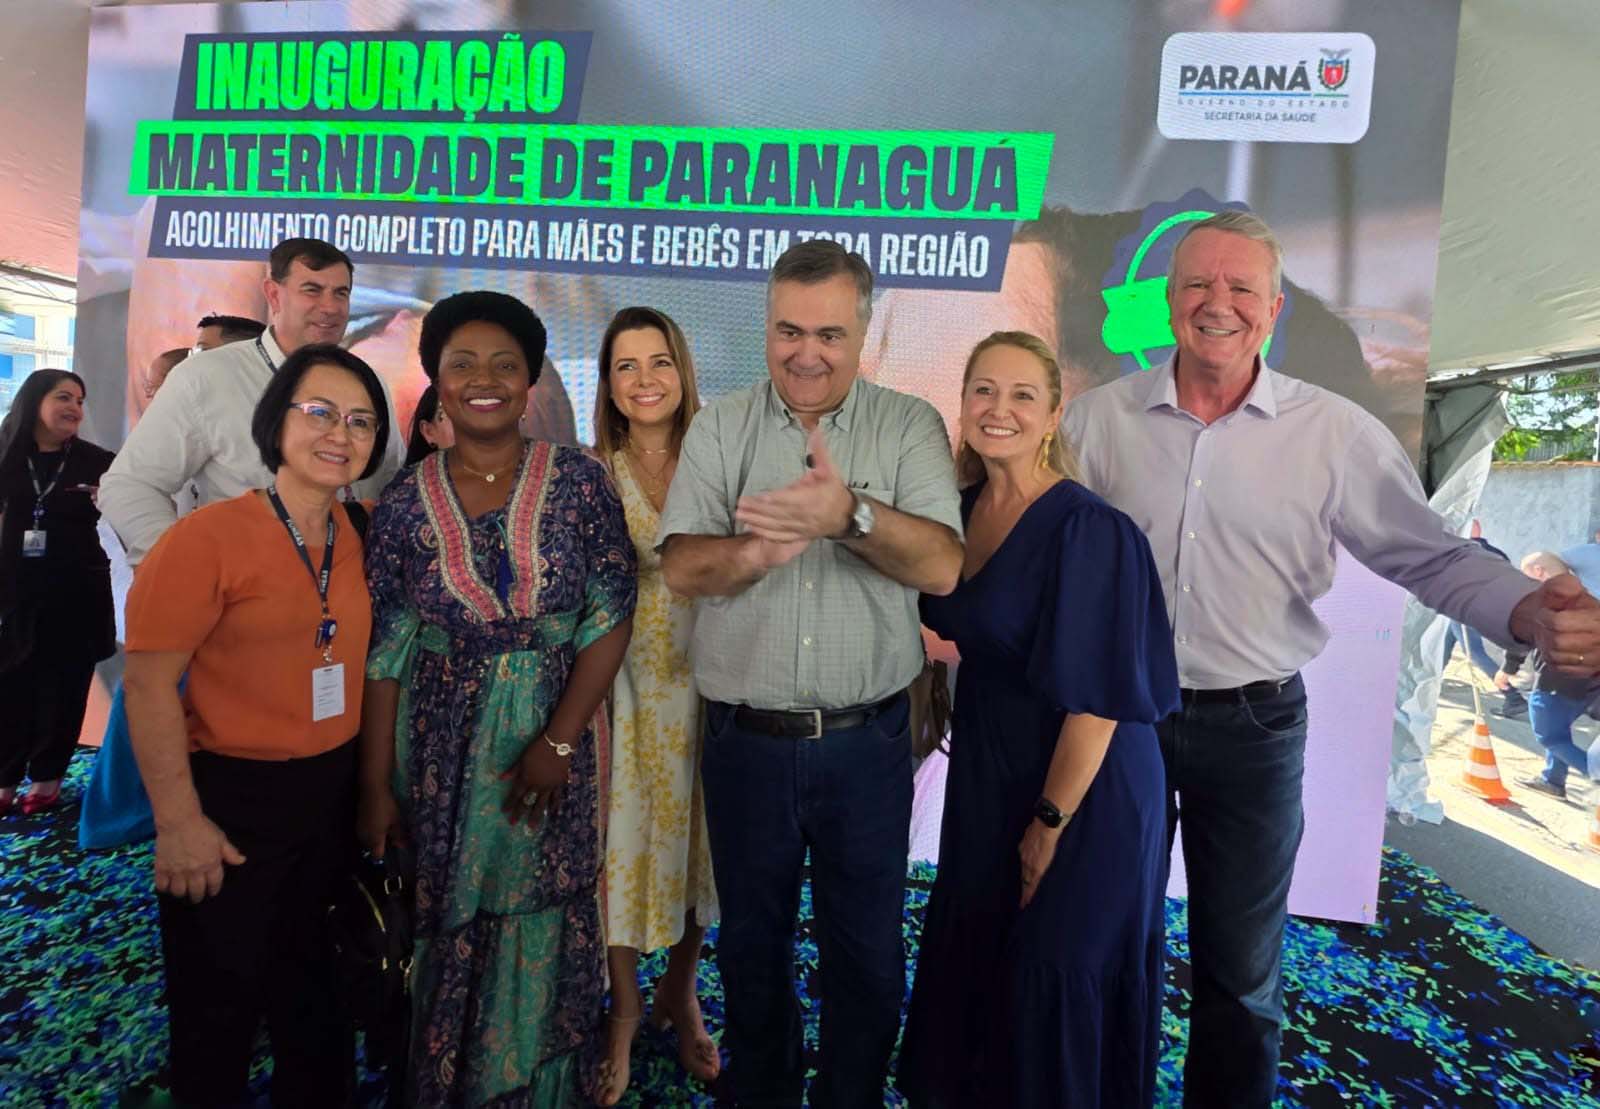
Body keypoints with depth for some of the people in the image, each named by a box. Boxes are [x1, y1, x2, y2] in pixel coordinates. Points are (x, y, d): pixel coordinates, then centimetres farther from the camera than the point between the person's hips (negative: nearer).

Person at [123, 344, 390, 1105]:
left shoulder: (353, 537, 0)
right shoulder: (206, 537, -19)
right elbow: (149, 682, -18)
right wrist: (179, 820, -19)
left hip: (331, 796, 6)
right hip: (233, 799, -6)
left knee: (312, 988, 24)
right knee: (220, 1003, 14)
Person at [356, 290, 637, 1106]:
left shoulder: (578, 480, -6)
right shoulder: (406, 502, -2)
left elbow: (613, 614, -8)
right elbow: (382, 654, -1)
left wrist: (559, 740, -14)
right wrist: (376, 786, -2)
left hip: (556, 742, -1)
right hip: (442, 751, 1)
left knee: (543, 932, 11)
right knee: (447, 935, 13)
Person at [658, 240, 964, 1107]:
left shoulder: (910, 427, -4)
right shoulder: (719, 429, 0)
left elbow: (943, 566, -15)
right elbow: (681, 569, -9)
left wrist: (851, 514, -34)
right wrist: (754, 551, -31)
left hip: (866, 741, -1)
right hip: (745, 738, 1)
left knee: (866, 950, 16)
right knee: (752, 943, 20)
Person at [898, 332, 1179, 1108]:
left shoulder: (1086, 529, -21)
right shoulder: (963, 508, 0)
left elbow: (1098, 695, -21)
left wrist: (1051, 821, -16)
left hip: (1081, 788, -7)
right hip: (985, 778, 7)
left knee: (1055, 979, 11)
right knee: (970, 962, 22)